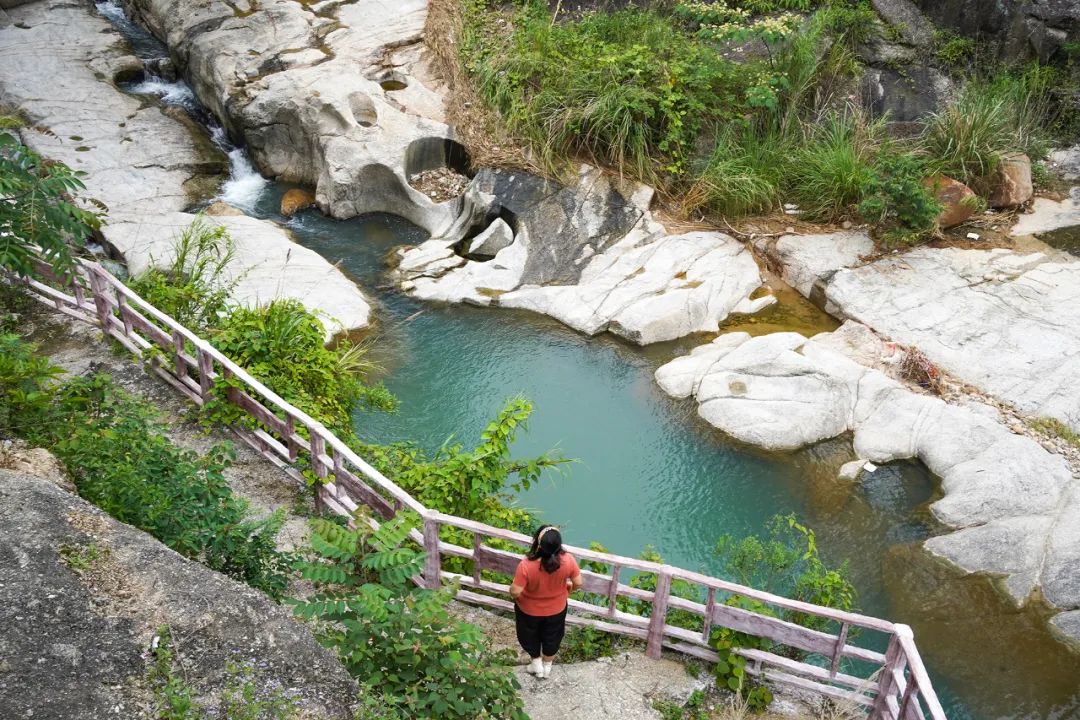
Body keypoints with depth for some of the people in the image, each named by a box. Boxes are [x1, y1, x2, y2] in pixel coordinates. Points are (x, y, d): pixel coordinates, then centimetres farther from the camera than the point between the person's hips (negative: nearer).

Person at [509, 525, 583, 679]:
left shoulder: (526, 565, -38)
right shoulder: (568, 560, -31)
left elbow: (515, 592, -29)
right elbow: (578, 583, -16)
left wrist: (512, 591, -5)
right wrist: (567, 589, 6)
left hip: (529, 609, -2)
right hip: (556, 609, 2)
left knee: (530, 636, 31)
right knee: (551, 637, 31)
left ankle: (537, 663, 52)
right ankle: (547, 666, 53)